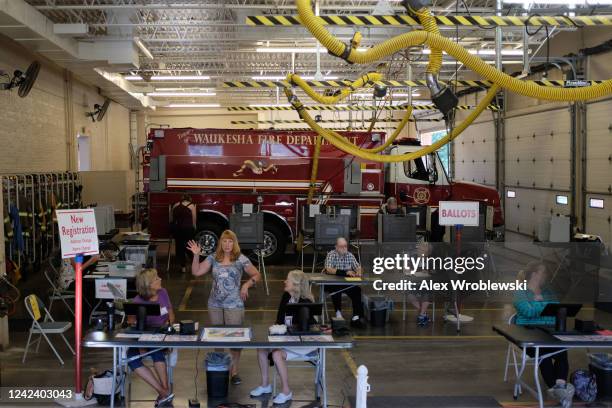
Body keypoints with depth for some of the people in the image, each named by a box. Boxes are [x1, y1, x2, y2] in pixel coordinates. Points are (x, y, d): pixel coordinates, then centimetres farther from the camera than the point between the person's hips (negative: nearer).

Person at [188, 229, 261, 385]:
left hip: (234, 305, -3)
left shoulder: (241, 259, -3)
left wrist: (247, 284, -13)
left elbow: (257, 275, 3)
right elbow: (196, 272, 3)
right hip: (215, 304, 3)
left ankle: (234, 371, 9)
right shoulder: (213, 258, 5)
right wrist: (196, 255, -8)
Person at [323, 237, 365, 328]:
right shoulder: (331, 255, -12)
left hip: (346, 283, 4)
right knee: (336, 290, -34)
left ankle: (356, 317, -18)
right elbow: (328, 270, -26)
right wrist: (345, 272, -35)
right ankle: (338, 312, -15)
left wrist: (358, 272, -20)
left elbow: (358, 267, 7)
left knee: (357, 290, -21)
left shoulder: (350, 255, 3)